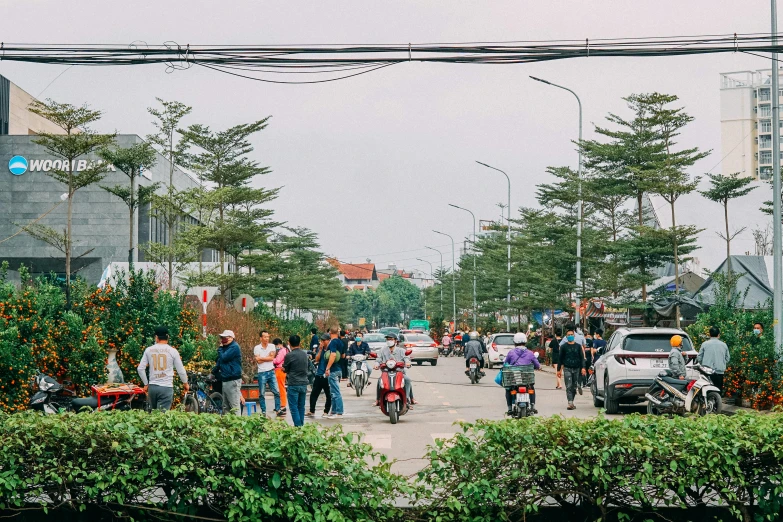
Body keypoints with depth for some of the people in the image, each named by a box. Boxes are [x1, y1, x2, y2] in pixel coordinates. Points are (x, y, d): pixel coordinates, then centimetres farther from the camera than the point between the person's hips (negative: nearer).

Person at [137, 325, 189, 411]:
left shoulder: (149, 350, 4)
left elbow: (140, 369, 5)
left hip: (152, 387, 3)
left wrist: (146, 384, 16)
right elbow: (181, 370, 3)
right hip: (166, 388, -3)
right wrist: (185, 383, 20)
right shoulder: (173, 351, -2)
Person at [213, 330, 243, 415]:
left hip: (233, 381, -10)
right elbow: (219, 361, 24)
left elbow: (223, 358, -19)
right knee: (226, 406, 11)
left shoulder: (234, 347, -11)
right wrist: (213, 372, 16)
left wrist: (220, 348, -5)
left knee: (235, 406, -11)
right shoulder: (225, 347, 18)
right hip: (225, 380, 10)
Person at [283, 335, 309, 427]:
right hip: (304, 383, 6)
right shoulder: (305, 354, 6)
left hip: (294, 384, -6)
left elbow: (284, 370, -1)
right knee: (301, 406, 14)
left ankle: (298, 426, -5)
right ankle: (301, 425, 17)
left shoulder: (289, 355, -11)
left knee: (294, 407, -1)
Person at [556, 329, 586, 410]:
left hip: (576, 368, 2)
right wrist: (559, 369, 5)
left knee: (574, 387, 7)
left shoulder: (578, 346, 9)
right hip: (567, 368, -2)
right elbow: (560, 358, 9)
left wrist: (583, 368, -4)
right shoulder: (564, 347, 5)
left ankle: (571, 403, 17)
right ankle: (570, 403, -20)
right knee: (569, 386, -12)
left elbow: (582, 357, 8)